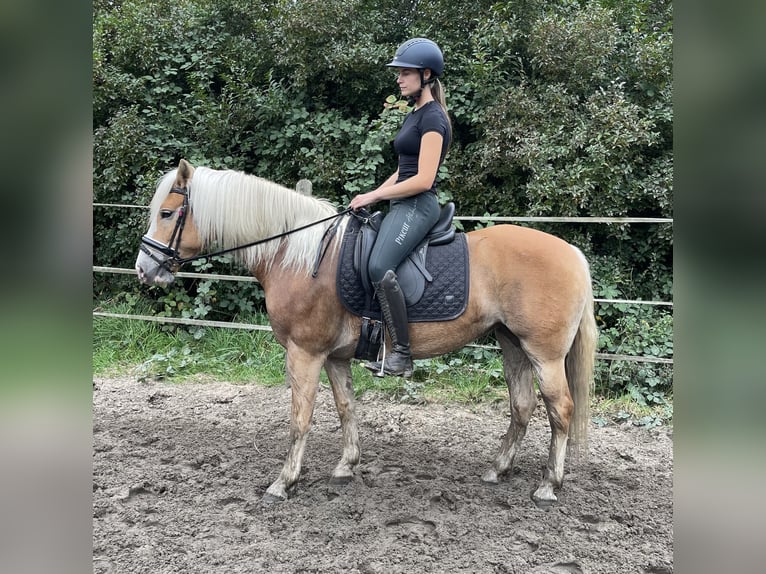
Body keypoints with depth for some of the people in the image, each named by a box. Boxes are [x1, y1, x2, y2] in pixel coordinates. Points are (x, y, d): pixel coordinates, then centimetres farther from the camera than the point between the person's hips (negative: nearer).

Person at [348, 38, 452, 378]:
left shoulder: (432, 118, -10)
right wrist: (373, 196, 12)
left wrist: (374, 195, -12)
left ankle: (401, 354, -26)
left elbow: (423, 179, -18)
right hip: (402, 206, 11)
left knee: (379, 267, -31)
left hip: (417, 206, -11)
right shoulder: (414, 115, 20)